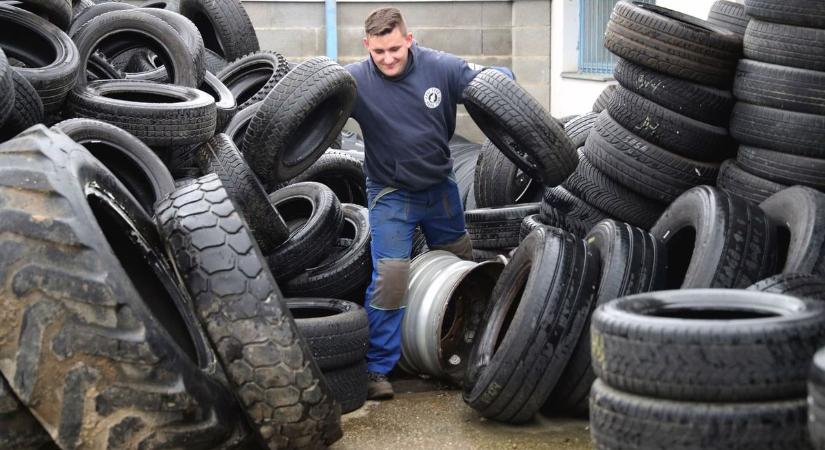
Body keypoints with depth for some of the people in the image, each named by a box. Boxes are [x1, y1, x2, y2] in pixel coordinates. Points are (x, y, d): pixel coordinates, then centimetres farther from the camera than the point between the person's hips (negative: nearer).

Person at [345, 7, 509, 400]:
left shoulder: (442, 68, -14)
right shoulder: (356, 80, -19)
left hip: (440, 188, 4)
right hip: (391, 194, -4)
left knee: (461, 266, 20)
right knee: (389, 275, -15)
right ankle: (377, 368, -3)